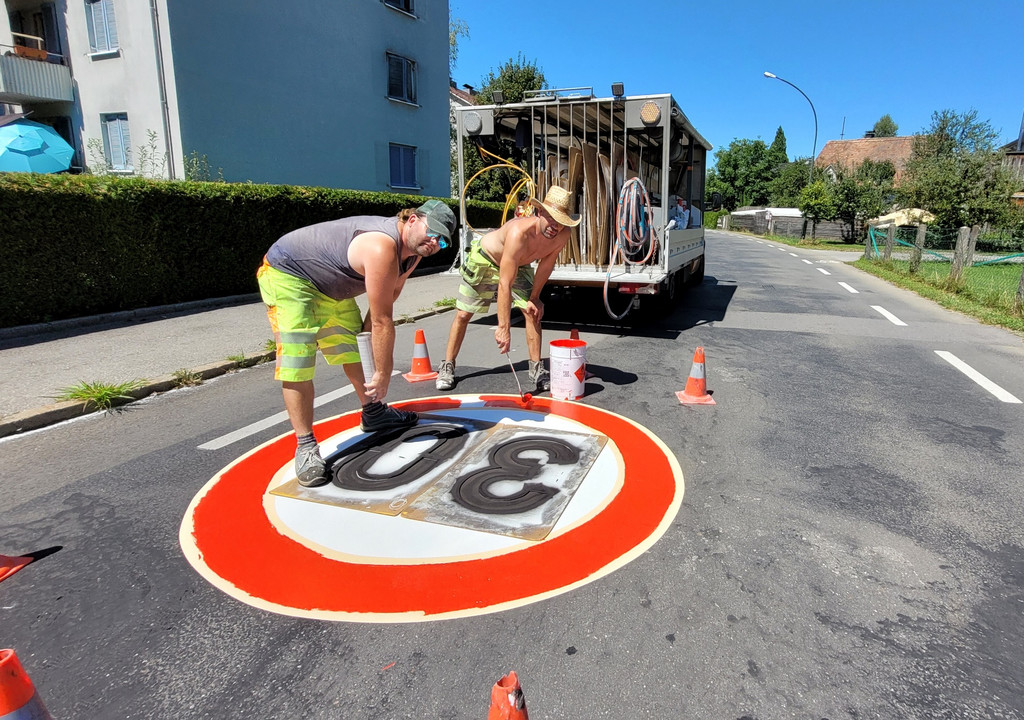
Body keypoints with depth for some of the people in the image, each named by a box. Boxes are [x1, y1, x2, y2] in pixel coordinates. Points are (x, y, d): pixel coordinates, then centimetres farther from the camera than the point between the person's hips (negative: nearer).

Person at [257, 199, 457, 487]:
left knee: (355, 348, 16)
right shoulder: (382, 249, -34)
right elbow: (382, 320, -29)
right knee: (297, 363, -18)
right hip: (287, 274, -10)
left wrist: (366, 328, -5)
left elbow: (389, 294, 6)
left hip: (330, 285, 10)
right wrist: (383, 374, -22)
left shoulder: (413, 249, -4)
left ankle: (373, 412, 33)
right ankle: (305, 447, -10)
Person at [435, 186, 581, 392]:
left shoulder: (562, 235, -26)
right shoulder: (519, 232, -44)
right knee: (463, 314, -1)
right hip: (484, 259, -5)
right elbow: (505, 284, -44)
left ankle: (537, 369, 3)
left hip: (518, 265, 5)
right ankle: (447, 367, 14)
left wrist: (534, 297, -3)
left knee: (534, 311, -8)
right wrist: (504, 327, -44)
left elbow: (546, 264, -5)